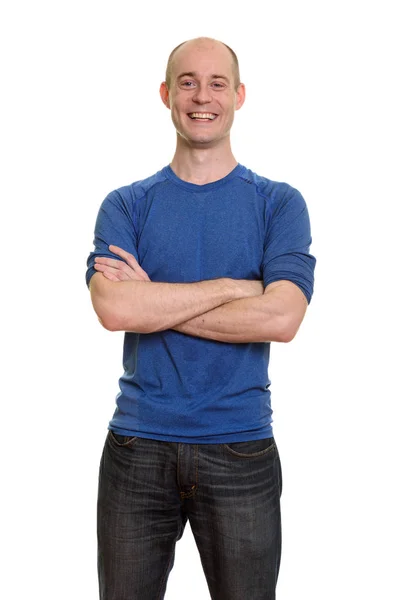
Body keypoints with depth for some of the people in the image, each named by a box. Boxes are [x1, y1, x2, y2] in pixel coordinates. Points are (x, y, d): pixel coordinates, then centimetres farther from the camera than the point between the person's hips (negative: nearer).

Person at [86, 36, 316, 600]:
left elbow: (280, 317, -15)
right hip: (137, 447, 1)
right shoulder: (125, 205, 3)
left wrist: (155, 303, -13)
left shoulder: (279, 203, 1)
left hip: (241, 450, 0)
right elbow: (113, 308, -15)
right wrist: (236, 286, -14)